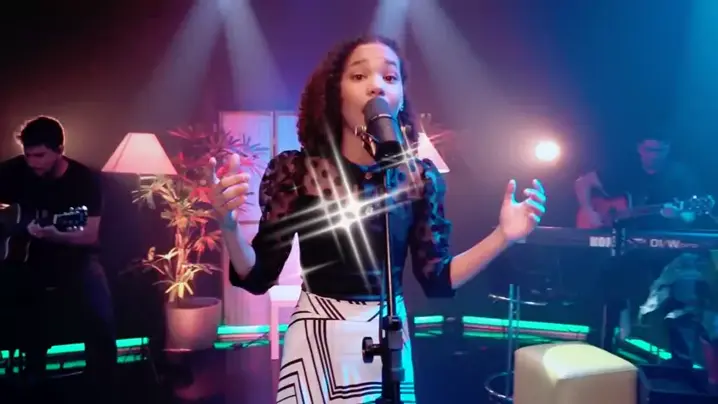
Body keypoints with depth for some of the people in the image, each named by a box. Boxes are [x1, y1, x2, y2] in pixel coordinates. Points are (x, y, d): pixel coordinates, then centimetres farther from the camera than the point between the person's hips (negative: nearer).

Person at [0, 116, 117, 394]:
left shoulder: (85, 180, -10)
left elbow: (90, 236, -15)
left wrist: (50, 235, -31)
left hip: (74, 257, -2)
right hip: (28, 256, 3)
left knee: (100, 316, -23)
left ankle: (102, 385, -1)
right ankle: (33, 377, 7)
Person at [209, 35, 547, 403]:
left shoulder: (420, 178, -7)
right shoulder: (294, 171, -12)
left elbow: (435, 279, -2)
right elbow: (259, 277, -8)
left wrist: (502, 236, -12)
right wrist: (227, 225, -26)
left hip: (388, 340, 2)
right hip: (316, 338, -2)